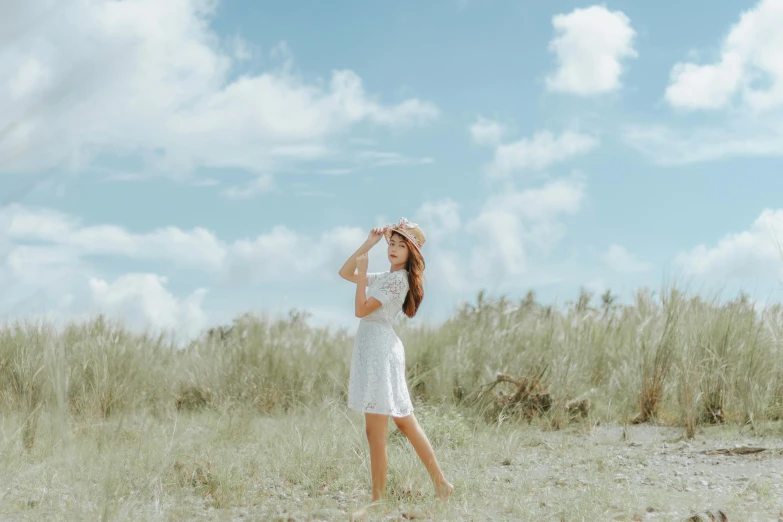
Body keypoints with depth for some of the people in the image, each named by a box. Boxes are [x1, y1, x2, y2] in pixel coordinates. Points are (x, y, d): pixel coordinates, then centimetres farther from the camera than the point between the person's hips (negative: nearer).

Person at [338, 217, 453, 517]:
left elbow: (361, 309, -16)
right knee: (405, 422, 12)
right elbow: (345, 273, 22)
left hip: (380, 350, -10)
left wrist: (363, 271, -14)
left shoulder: (398, 279, -11)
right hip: (372, 348, 10)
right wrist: (368, 244, 13)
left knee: (375, 433, -7)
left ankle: (377, 500, -3)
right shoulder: (386, 277, 18)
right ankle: (440, 483, 16)